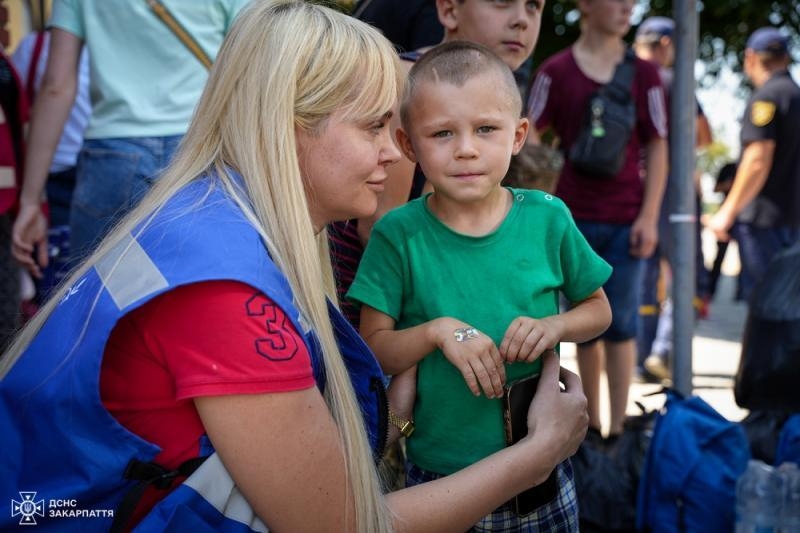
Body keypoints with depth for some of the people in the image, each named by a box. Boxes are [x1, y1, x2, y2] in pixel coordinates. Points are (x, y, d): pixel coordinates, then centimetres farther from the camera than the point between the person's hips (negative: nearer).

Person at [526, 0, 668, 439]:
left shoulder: (643, 73, 6)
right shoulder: (555, 71, 2)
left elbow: (656, 149, 5)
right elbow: (529, 139, 2)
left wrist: (649, 217, -3)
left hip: (627, 218, 0)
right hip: (572, 217, 0)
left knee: (621, 323, 0)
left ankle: (617, 428, 8)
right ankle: (591, 423, 19)